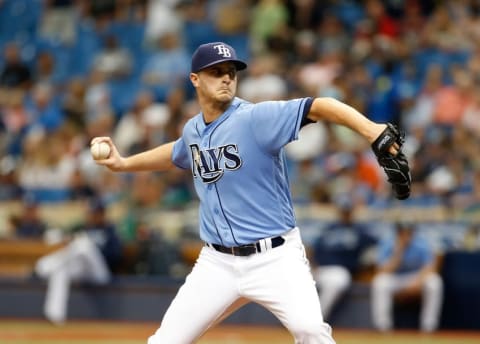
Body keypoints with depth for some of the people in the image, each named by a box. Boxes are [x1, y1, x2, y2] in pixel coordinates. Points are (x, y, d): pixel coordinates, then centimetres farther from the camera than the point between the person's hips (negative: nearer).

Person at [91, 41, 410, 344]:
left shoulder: (257, 118, -14)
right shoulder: (193, 130, 7)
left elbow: (318, 107, -27)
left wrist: (374, 131, -42)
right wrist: (123, 163, 31)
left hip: (276, 256, -5)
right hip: (217, 262, 5)